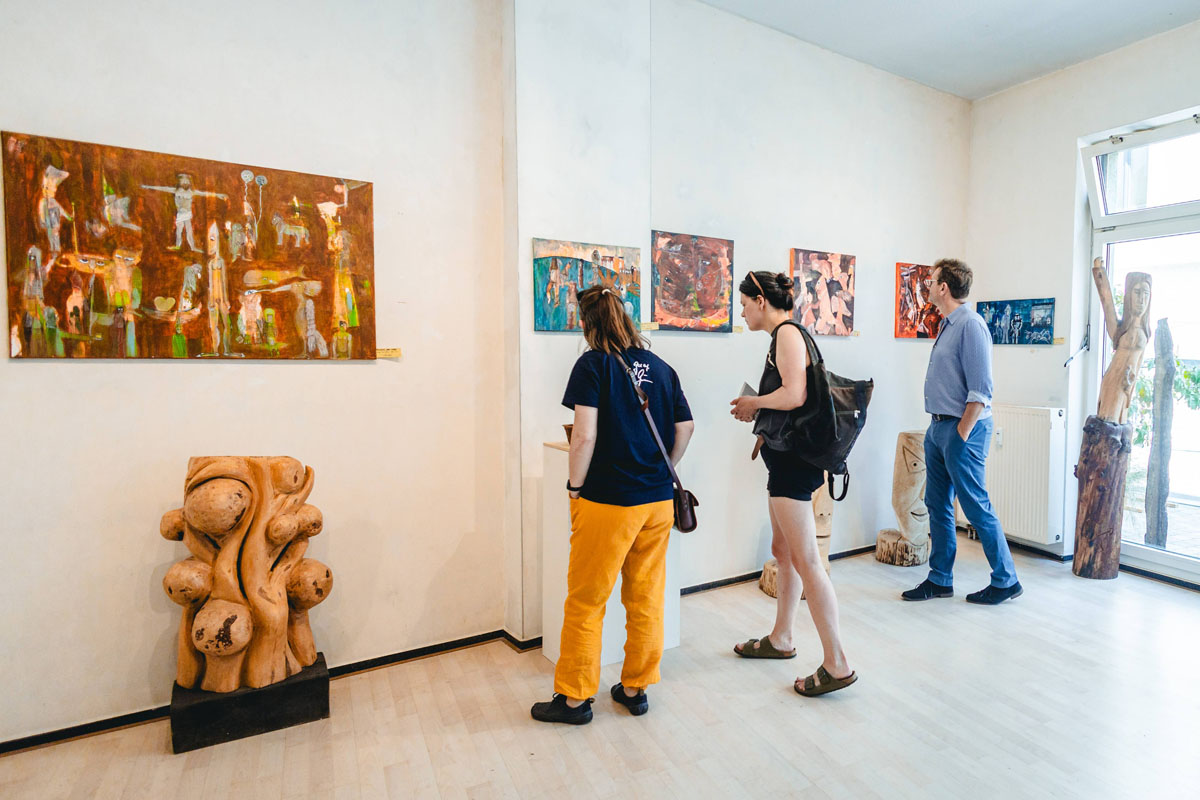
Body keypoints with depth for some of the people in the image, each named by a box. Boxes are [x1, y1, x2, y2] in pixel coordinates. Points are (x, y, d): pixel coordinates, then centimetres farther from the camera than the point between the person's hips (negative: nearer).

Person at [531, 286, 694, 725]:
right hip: (659, 501, 6)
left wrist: (576, 487, -4)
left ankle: (574, 697, 24)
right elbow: (685, 428, 6)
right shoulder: (660, 367, 6)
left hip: (607, 503, -6)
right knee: (646, 599, 17)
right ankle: (635, 688, 32)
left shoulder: (593, 364, -9)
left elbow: (585, 436, -17)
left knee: (585, 602, 10)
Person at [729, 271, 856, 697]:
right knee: (782, 550, 18)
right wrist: (756, 410, 11)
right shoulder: (782, 335, 16)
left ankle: (836, 664, 7)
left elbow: (794, 395, -25)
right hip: (786, 457, 11)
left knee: (805, 560, -5)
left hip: (792, 458, -11)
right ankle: (780, 639, 33)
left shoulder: (787, 333, -13)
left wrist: (752, 401, -10)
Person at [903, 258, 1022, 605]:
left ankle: (1005, 580, 20)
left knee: (977, 508, 2)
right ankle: (940, 580, 24)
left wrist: (961, 435, -19)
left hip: (962, 429, -9)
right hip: (938, 427, 9)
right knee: (937, 505, 13)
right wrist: (941, 429, 16)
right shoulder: (947, 325, 13)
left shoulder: (970, 324, -15)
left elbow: (980, 390, -19)